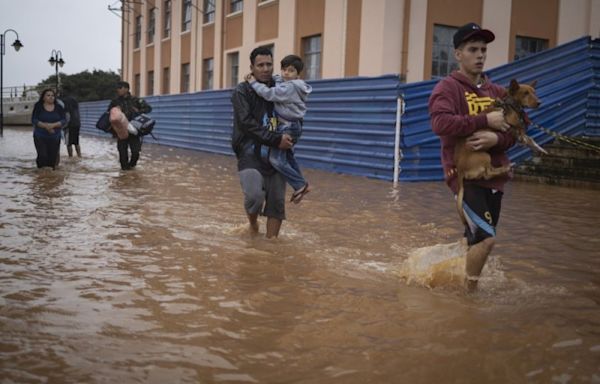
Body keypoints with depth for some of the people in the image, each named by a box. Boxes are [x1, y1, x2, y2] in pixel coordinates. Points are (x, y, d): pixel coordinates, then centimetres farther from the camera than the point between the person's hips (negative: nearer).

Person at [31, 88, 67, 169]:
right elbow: (34, 120, -5)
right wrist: (45, 125, -20)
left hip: (55, 137, 2)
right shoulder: (38, 106, 1)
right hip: (40, 136, -2)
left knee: (53, 157, -1)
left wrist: (53, 125, -19)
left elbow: (64, 120, -3)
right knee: (43, 156, -14)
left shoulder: (58, 107, 4)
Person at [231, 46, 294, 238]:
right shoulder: (242, 91, -3)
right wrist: (276, 139, -21)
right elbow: (247, 123, -14)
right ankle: (253, 223, 12)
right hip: (251, 153, -4)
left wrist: (288, 138, 3)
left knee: (277, 201, 1)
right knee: (255, 196, -20)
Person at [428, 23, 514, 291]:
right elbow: (440, 124, -24)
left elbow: (512, 134, 8)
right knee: (485, 238, -15)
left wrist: (496, 140, -15)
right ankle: (469, 292, 4)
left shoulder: (497, 92, 12)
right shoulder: (447, 88, -6)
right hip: (464, 174, -6)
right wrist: (485, 120, -22)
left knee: (478, 239, 15)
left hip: (494, 175, 6)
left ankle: (466, 281, 33)